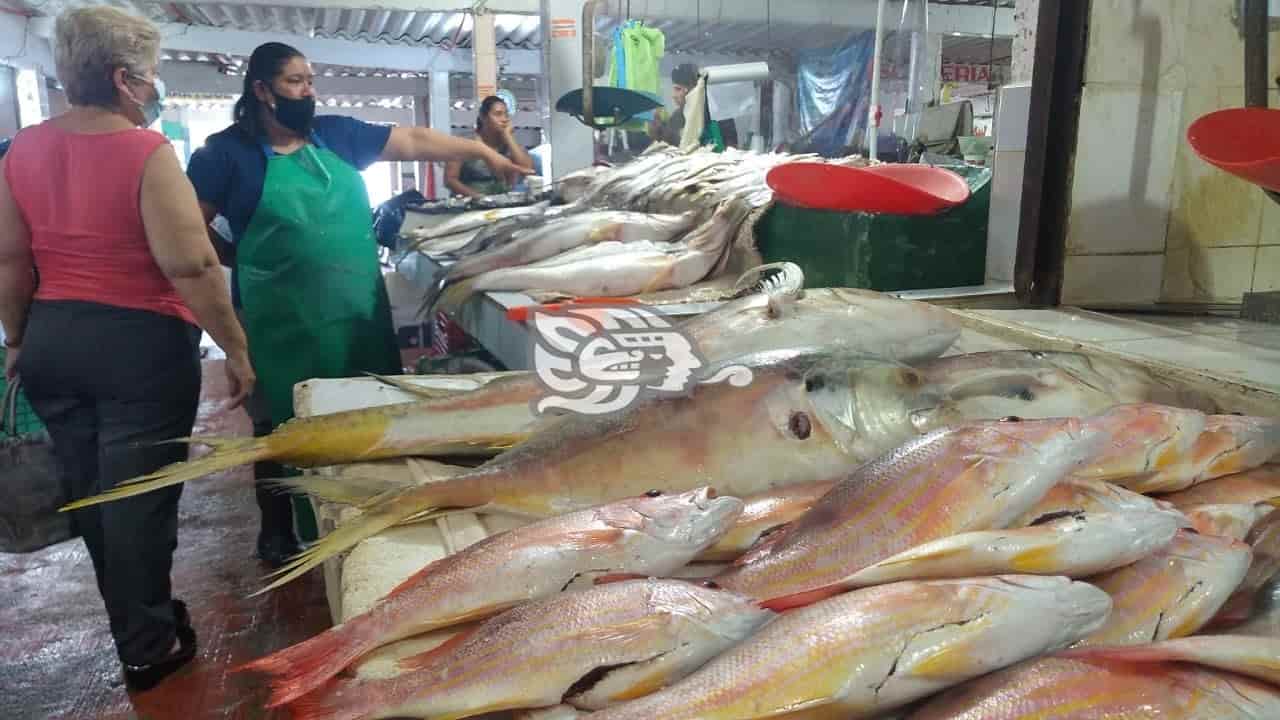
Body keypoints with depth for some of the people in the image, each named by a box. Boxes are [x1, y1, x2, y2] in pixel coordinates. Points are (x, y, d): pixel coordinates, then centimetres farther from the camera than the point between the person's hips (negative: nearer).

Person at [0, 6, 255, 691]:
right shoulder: (147, 152, -16)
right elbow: (191, 267, -21)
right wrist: (236, 349, -14)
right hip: (140, 345, -6)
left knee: (87, 493, 19)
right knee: (138, 498, 5)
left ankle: (132, 618, 38)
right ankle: (148, 648, 20)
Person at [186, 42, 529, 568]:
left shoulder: (337, 133, 8)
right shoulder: (228, 152, -3)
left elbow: (414, 141, 9)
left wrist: (484, 152, 6)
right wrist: (244, 261, -3)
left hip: (359, 311, 4)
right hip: (281, 321, -4)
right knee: (283, 425, 9)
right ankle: (277, 529, 28)